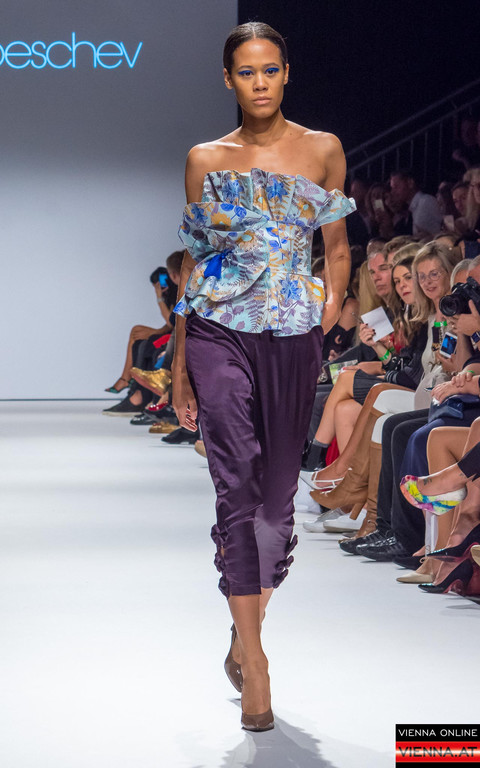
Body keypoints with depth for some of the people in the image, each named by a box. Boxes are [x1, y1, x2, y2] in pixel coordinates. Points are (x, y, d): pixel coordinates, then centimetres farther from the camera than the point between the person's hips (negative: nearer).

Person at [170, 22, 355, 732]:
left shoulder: (322, 152, 6)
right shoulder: (206, 160, 7)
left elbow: (337, 248, 12)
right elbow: (193, 260, 12)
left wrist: (333, 301, -7)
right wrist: (180, 362, 11)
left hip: (294, 339, 1)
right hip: (220, 333, -1)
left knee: (278, 492, 6)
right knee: (237, 486, -12)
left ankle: (245, 638, 25)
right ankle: (254, 660, -7)